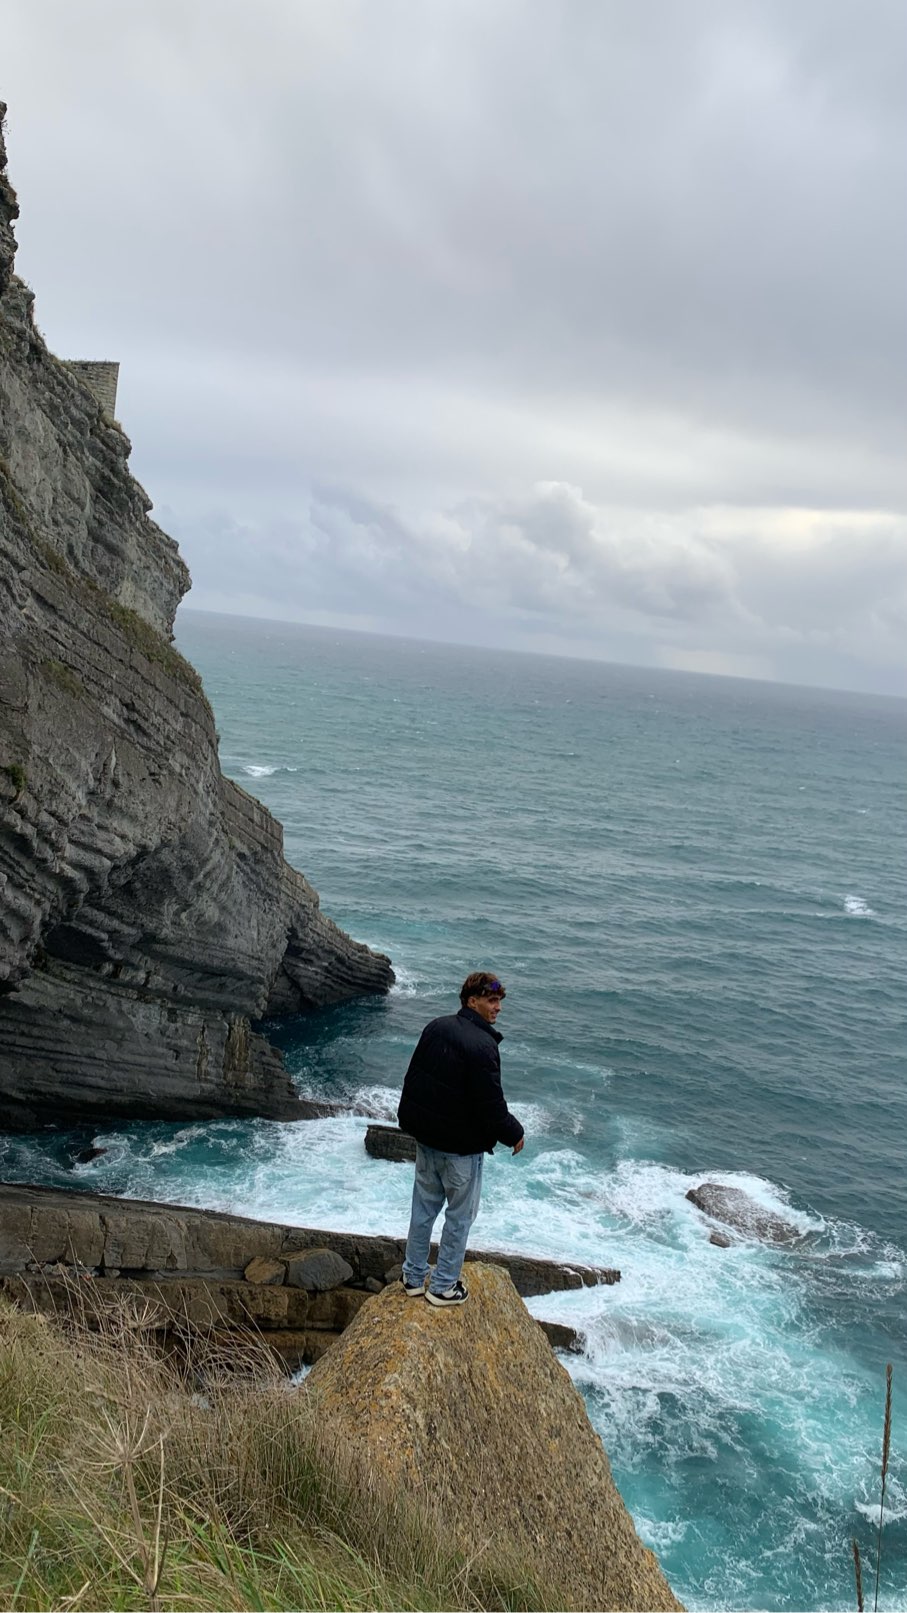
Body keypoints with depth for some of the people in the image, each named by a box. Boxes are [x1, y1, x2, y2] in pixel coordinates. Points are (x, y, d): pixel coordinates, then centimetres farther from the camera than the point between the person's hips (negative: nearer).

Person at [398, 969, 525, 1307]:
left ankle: (413, 1278, 33)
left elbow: (414, 1079, 11)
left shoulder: (435, 1027, 0)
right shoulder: (482, 1046, -25)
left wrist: (415, 1122, 23)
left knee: (424, 1206, 20)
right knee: (460, 1215, 10)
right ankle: (443, 1287, 22)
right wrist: (514, 1134, -5)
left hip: (425, 1137, 8)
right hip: (461, 1146, -8)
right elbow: (491, 1106, -23)